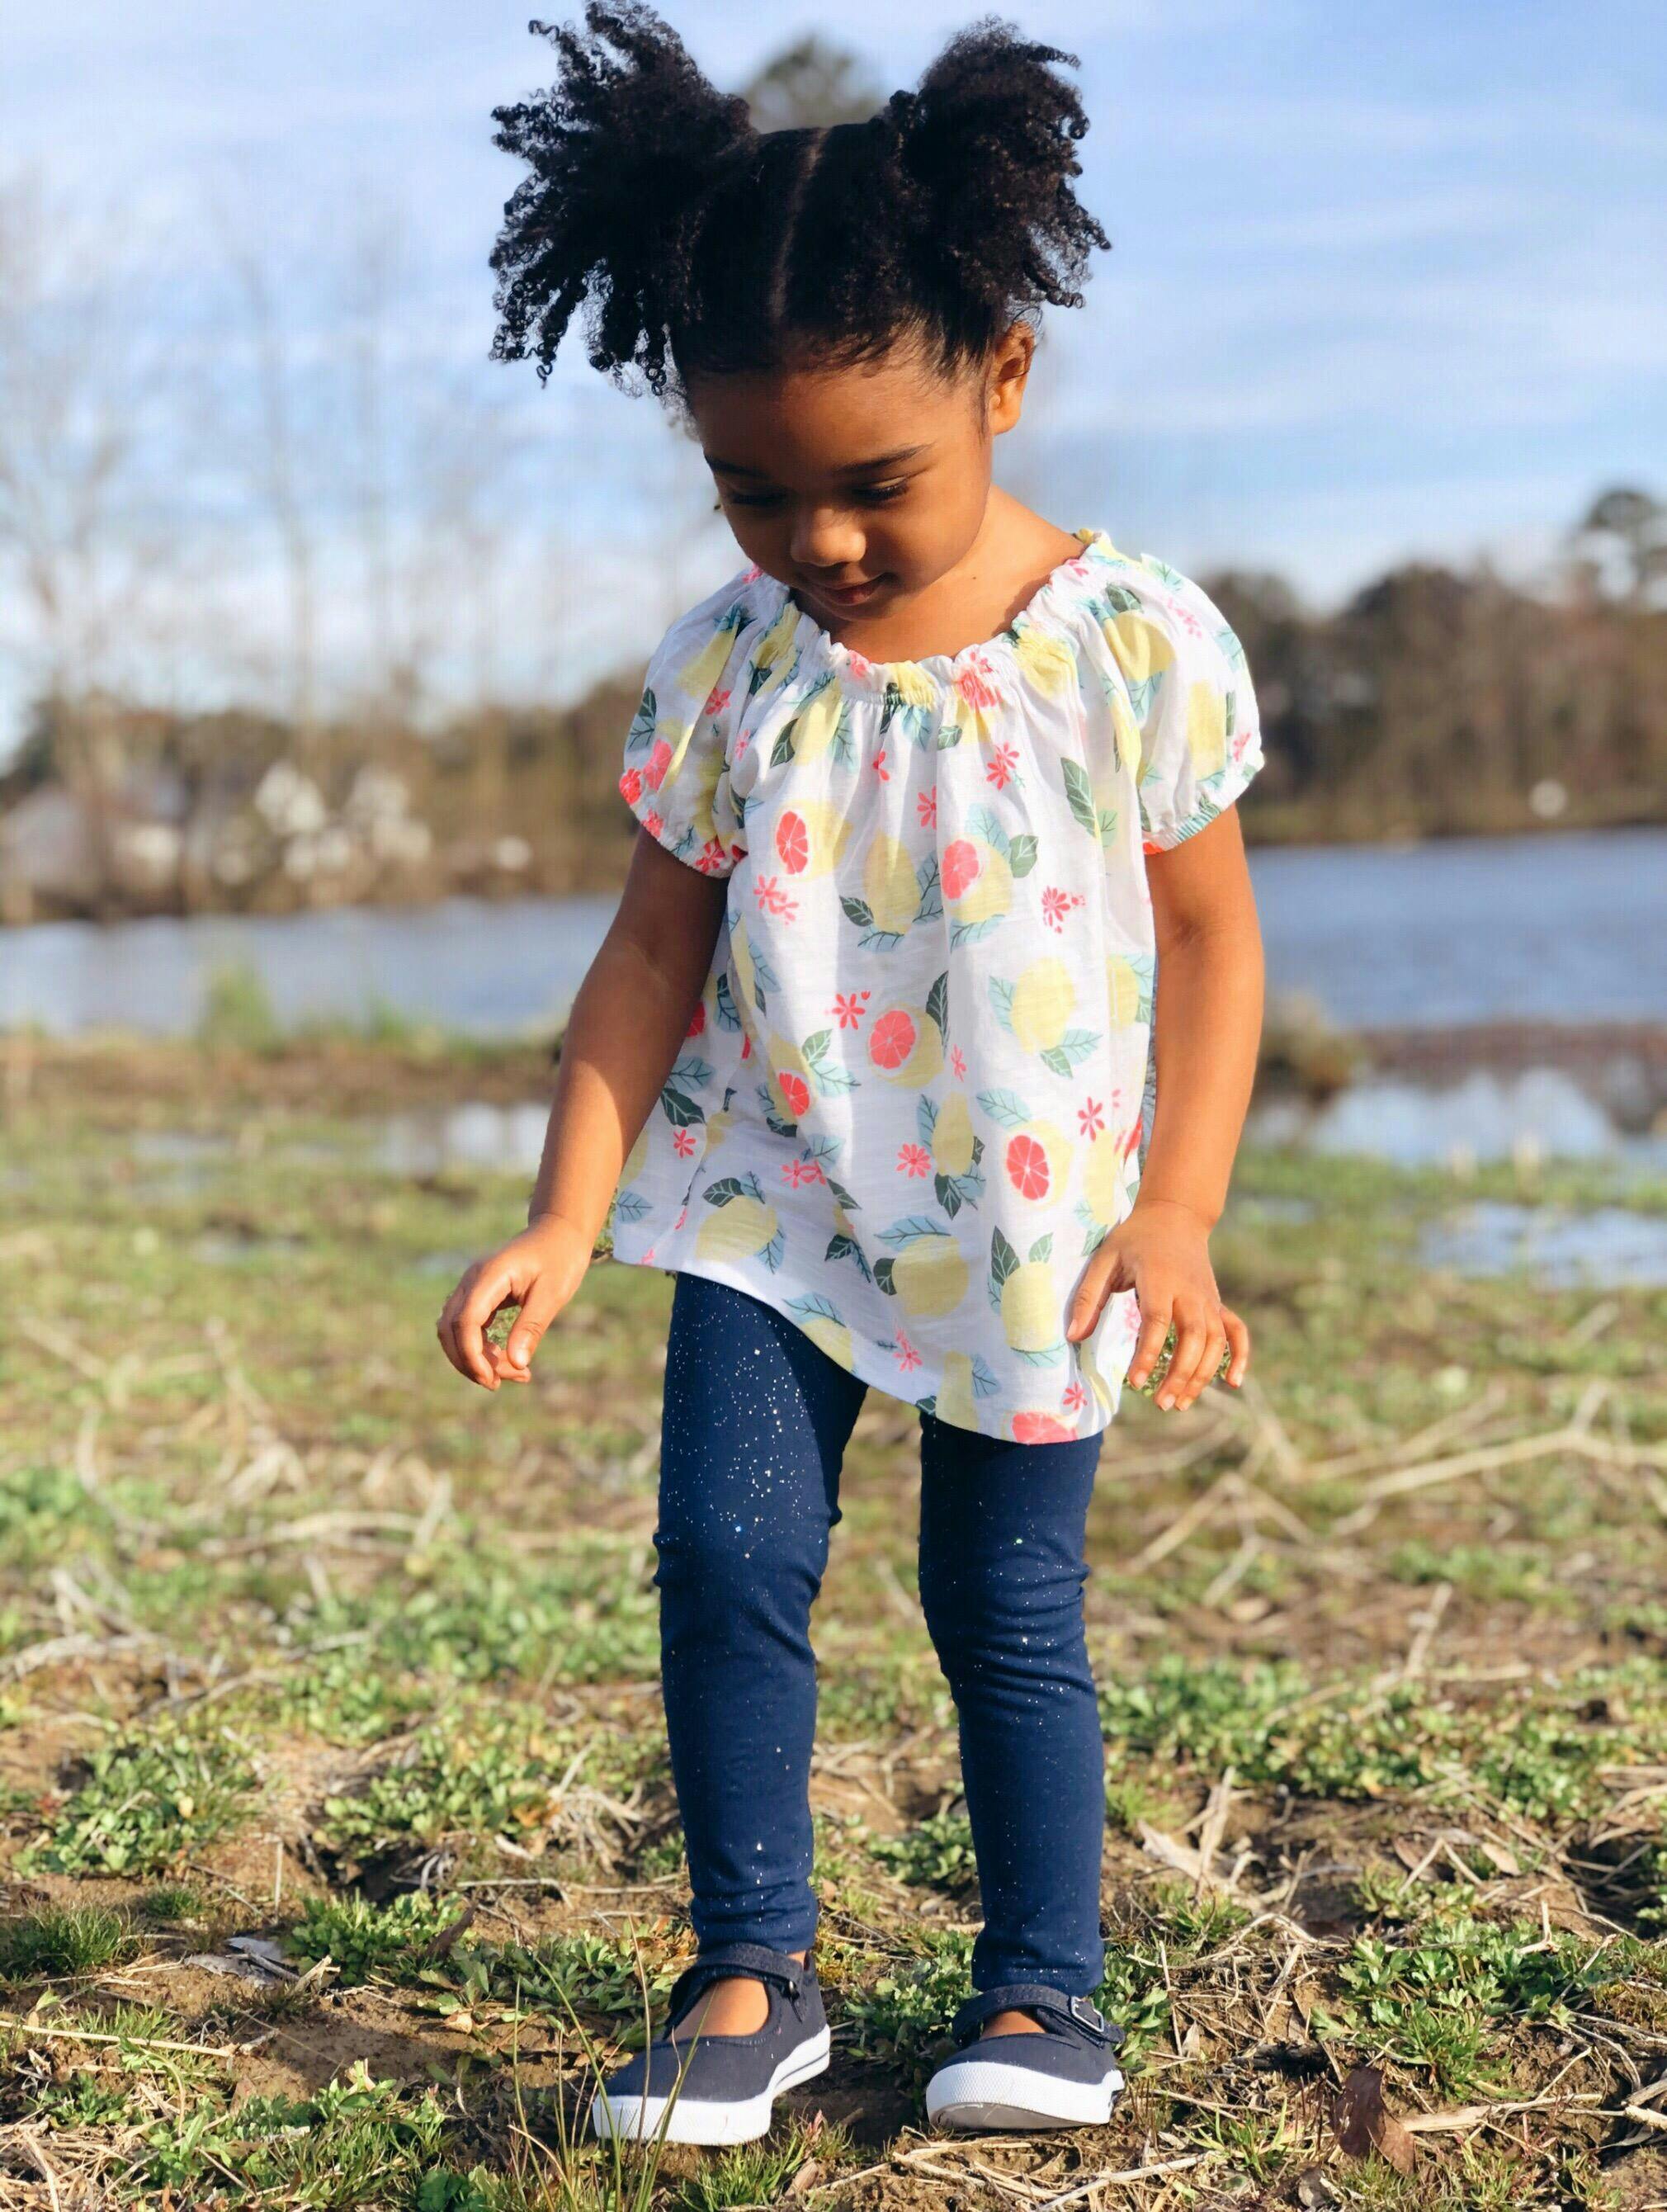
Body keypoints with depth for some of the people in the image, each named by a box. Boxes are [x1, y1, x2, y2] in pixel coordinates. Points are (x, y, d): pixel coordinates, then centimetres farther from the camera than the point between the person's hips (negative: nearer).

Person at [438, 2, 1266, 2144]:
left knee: (1009, 1607, 4)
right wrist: (560, 1221, -6)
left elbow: (1211, 935, -2)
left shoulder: (1134, 641, -10)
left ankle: (1045, 1986, 22)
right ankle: (748, 1973, 7)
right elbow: (656, 951, 1)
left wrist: (1175, 1215, -8)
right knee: (727, 1548, -9)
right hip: (770, 1204, 2)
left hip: (1029, 1223, -2)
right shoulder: (723, 665, -4)